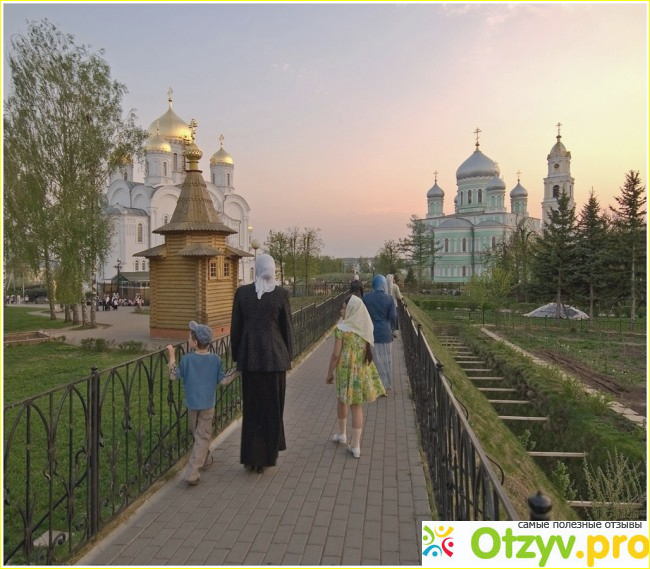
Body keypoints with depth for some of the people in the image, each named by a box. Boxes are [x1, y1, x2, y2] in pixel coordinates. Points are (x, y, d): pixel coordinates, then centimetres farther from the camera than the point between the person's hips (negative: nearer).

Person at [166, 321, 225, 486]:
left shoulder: (187, 358, -12)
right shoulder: (215, 359, -8)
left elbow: (173, 375, -5)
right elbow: (221, 380, -3)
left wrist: (172, 356, 1)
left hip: (192, 404, 1)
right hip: (208, 404, -1)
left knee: (197, 434, 22)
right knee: (203, 437, 4)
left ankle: (206, 460, 41)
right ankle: (192, 473, -4)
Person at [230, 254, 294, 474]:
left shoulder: (242, 292, -2)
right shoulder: (281, 293, -7)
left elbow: (235, 327, 2)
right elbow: (288, 328, -3)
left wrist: (236, 356, 12)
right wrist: (288, 356, 9)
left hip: (250, 356, 2)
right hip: (275, 356, -1)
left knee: (251, 406, 14)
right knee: (272, 406, 12)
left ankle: (251, 457, 20)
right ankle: (268, 455, 22)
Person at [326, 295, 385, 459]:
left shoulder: (342, 328, -15)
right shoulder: (366, 327, 0)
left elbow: (336, 355, -13)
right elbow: (368, 350, 8)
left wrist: (330, 373, -1)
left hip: (346, 370, -4)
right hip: (363, 370, 4)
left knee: (342, 401, 20)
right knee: (357, 405, 10)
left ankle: (341, 434, 37)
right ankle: (355, 445, 11)